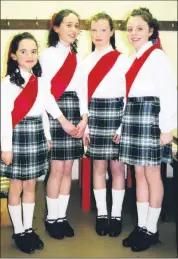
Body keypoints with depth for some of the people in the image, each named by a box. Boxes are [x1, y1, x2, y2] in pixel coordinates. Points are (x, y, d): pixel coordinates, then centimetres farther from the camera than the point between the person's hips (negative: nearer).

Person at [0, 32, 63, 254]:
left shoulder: (39, 82, 9)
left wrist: (47, 136, 13)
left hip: (36, 136, 5)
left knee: (30, 186, 13)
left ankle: (28, 228, 26)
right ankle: (18, 232, 21)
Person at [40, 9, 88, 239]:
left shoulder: (77, 58, 16)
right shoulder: (48, 55, -1)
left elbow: (82, 89, 10)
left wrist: (84, 118, -4)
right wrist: (63, 120, -14)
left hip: (75, 114, 5)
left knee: (68, 169, 7)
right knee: (57, 169, -2)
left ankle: (62, 216, 18)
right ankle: (51, 218, 14)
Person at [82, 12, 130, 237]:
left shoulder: (122, 59, -2)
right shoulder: (86, 61, 9)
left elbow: (129, 94, -5)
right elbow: (83, 95, 8)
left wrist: (123, 126, -10)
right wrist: (84, 125, 3)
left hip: (115, 114, -3)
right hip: (94, 117, 3)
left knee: (117, 167, 4)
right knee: (98, 167, 8)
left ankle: (116, 214, 17)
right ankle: (101, 213, 20)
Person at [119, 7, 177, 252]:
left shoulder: (157, 56, -7)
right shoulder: (133, 58, 15)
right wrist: (122, 125, 12)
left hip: (150, 117, -7)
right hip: (133, 118, 8)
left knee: (152, 175, 2)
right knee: (139, 174, 11)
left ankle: (151, 230, 15)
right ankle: (141, 226, 22)